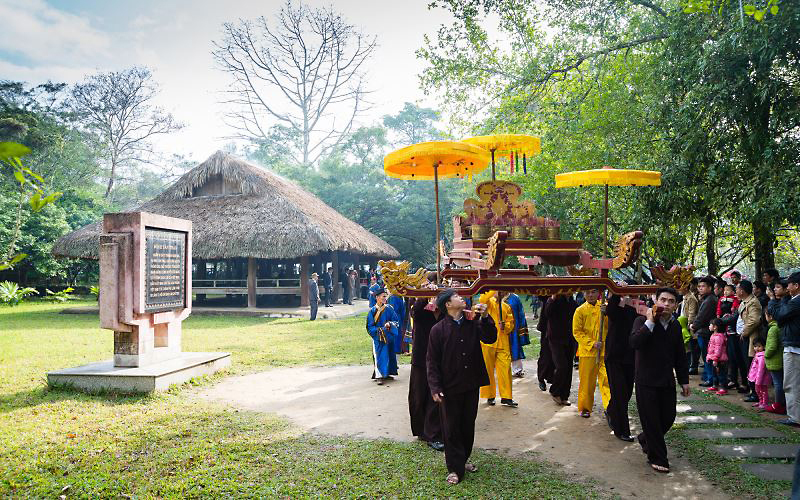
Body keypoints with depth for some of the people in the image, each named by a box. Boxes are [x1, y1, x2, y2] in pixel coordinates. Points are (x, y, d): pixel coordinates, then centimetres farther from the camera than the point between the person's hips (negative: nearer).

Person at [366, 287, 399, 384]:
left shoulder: (388, 309, 2)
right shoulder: (372, 311, -5)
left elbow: (396, 321, 3)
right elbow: (369, 326, -4)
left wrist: (390, 324, -17)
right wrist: (379, 330, -17)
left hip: (388, 336, 3)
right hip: (378, 338, -3)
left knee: (388, 355, 10)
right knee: (379, 356, -7)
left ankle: (386, 374, 25)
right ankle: (379, 376, -3)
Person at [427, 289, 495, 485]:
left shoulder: (473, 323, 2)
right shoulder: (438, 329, -9)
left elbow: (490, 339, -7)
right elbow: (432, 361, -8)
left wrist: (485, 318, -18)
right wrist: (435, 387, -14)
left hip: (471, 385, 4)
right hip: (450, 387, -4)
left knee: (468, 425, 16)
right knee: (451, 428, 5)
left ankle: (463, 459, 35)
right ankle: (455, 468, 17)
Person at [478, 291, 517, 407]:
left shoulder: (507, 307, 17)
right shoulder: (489, 302, 5)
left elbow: (511, 323, 15)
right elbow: (482, 300, -19)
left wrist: (505, 326, -7)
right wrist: (494, 290, -20)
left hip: (503, 343, 3)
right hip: (488, 341, -3)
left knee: (505, 369, -2)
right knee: (488, 370, 3)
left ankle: (506, 397, 5)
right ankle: (489, 396, 14)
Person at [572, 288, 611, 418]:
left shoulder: (605, 307, 5)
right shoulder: (580, 310, 1)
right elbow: (577, 332, -2)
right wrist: (592, 343, -13)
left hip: (604, 350, 1)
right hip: (587, 351, -1)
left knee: (607, 378, -8)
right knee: (587, 381, 7)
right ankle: (585, 408, 20)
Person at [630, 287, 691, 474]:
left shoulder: (675, 326, 8)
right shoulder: (643, 321, -9)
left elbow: (680, 355, 15)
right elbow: (635, 342, -28)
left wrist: (684, 381, 15)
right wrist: (650, 322, -25)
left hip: (667, 381, 6)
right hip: (646, 380, -5)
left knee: (668, 417, 11)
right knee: (651, 420, 2)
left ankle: (645, 439, 38)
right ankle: (657, 458, 17)